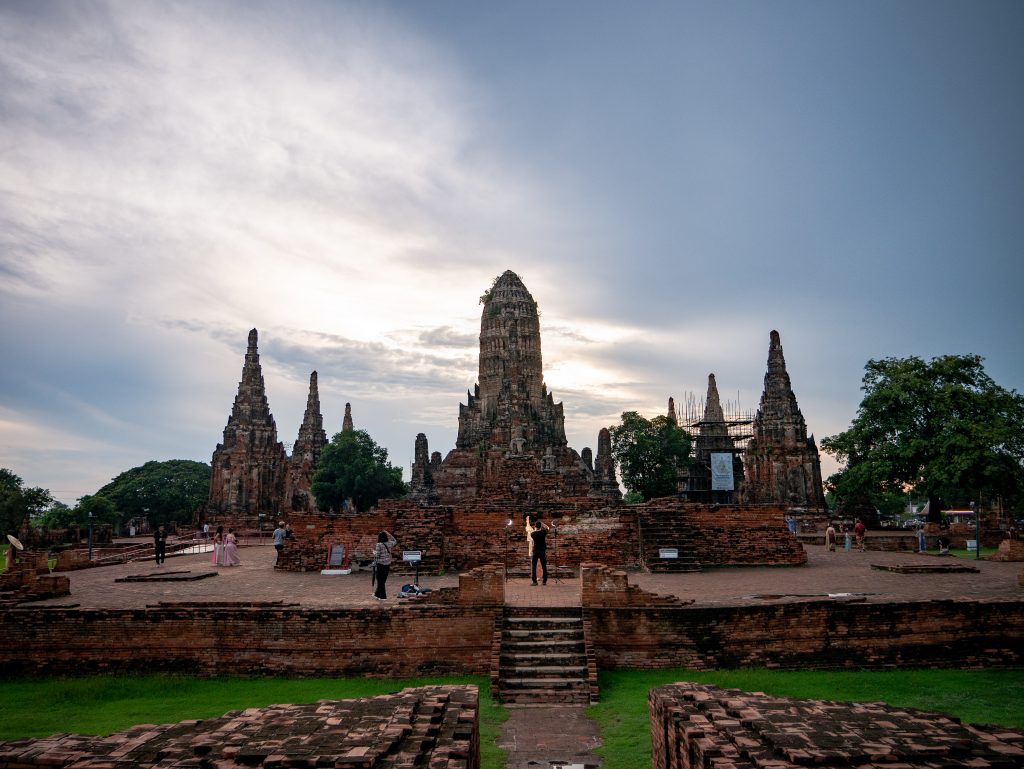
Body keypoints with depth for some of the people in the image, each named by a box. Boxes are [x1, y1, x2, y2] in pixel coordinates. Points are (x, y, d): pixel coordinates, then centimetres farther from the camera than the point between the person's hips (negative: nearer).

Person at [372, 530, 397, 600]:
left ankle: (382, 596, 5)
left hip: (380, 564, -6)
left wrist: (374, 550, 2)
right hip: (387, 564, 6)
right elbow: (395, 541, 23)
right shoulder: (389, 544, 3)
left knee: (380, 580, 4)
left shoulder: (379, 545, -14)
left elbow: (376, 555, -16)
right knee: (383, 580, 16)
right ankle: (378, 594, 28)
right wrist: (389, 535, 18)